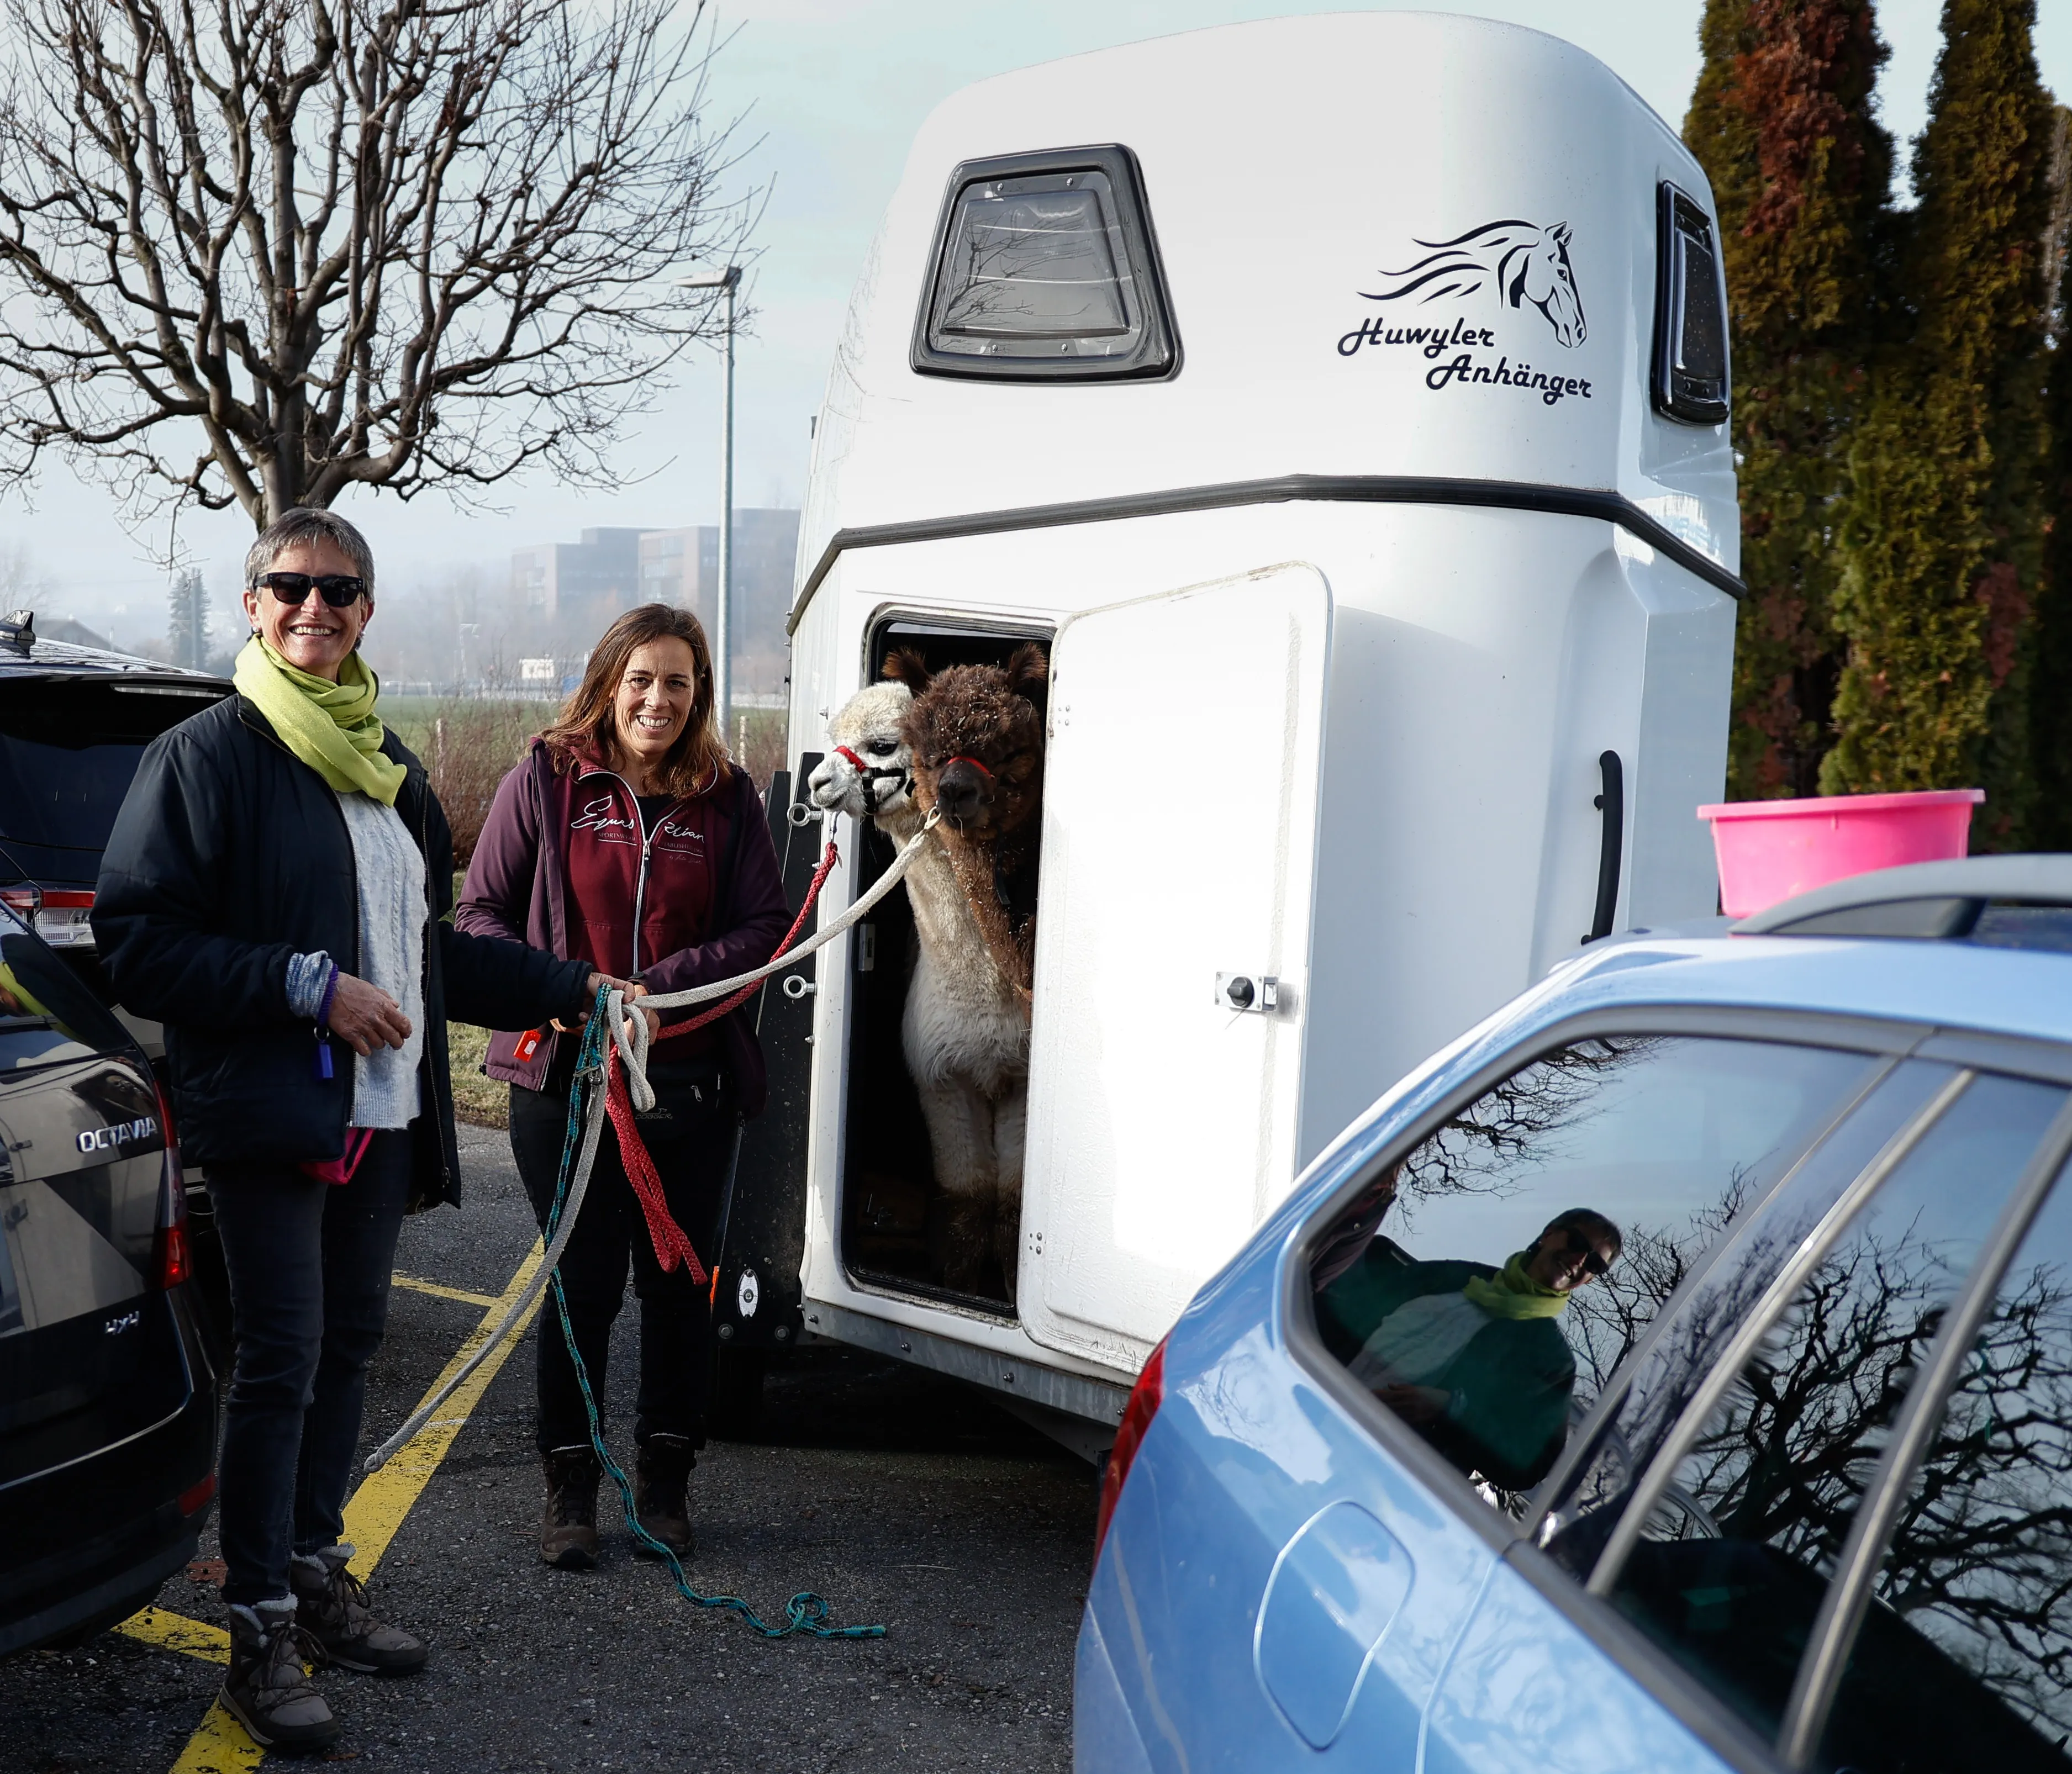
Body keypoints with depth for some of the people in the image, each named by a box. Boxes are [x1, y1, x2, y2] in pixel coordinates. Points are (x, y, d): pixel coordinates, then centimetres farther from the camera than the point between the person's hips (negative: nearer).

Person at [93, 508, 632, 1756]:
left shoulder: (390, 765, 15)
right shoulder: (208, 755, -6)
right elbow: (138, 941, -12)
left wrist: (568, 986, 18)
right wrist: (307, 986, -18)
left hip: (384, 1112, 7)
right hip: (270, 1110, -7)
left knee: (350, 1343, 14)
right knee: (282, 1362, -5)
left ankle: (316, 1574, 30)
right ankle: (261, 1636, 8)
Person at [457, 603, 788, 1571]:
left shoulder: (726, 797, 3)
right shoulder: (546, 779, 0)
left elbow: (764, 927, 1)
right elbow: (481, 909, 2)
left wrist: (659, 985, -13)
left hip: (691, 1082, 2)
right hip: (564, 1074, -1)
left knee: (679, 1282, 9)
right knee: (582, 1283, 5)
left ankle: (664, 1481, 26)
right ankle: (570, 1486, 20)